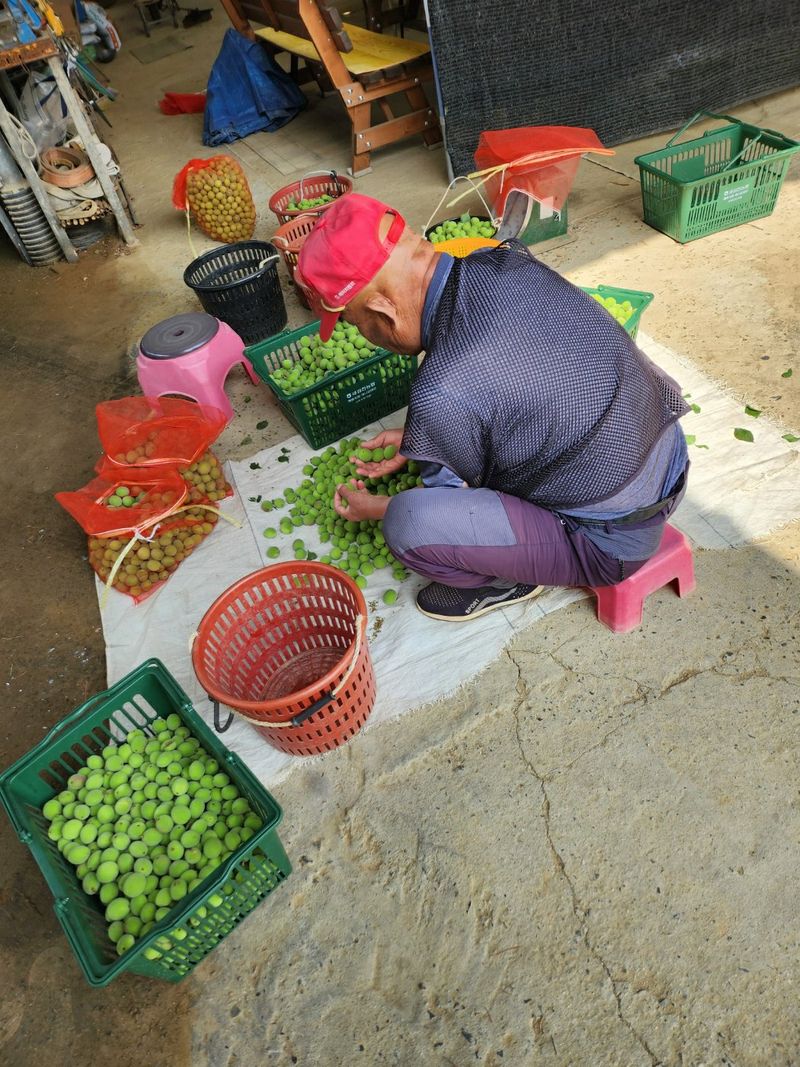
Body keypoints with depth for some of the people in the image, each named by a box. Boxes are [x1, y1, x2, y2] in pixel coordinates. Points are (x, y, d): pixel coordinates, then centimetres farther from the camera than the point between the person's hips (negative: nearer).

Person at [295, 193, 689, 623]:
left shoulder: (440, 395, -30)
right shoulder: (508, 261, -8)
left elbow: (450, 498, -9)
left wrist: (374, 508, 9)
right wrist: (414, 440, 11)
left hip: (613, 544, -8)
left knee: (408, 525, -22)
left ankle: (507, 581, 6)